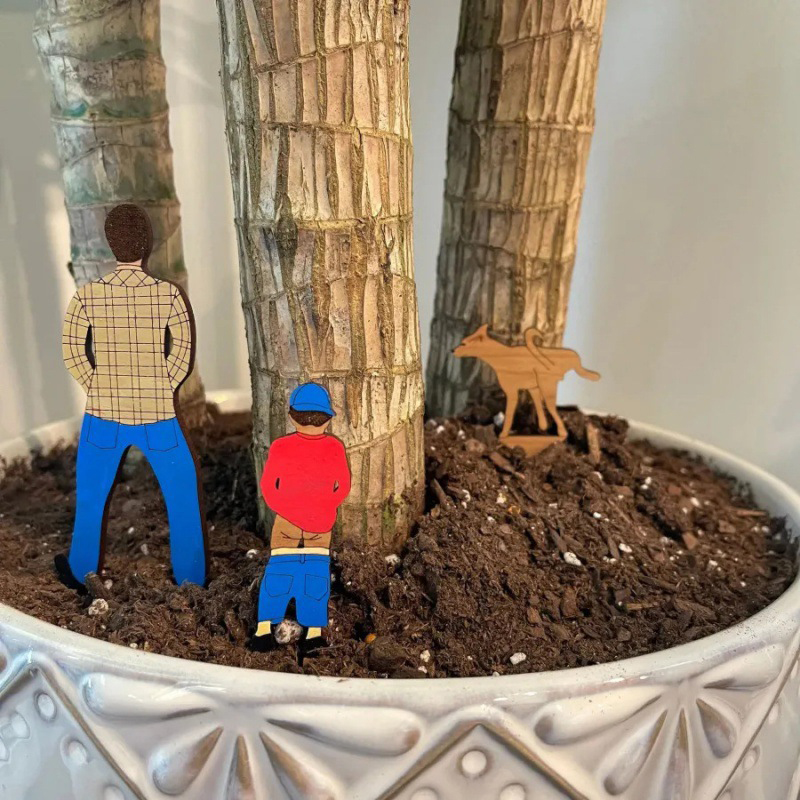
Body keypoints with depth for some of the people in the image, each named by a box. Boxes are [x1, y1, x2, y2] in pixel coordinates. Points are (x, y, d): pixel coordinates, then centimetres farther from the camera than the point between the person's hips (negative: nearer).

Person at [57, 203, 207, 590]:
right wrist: (161, 390, 6)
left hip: (104, 416, 1)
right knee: (183, 495, 16)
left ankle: (79, 573, 37)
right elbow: (182, 347, -5)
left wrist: (97, 389, 7)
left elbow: (71, 350, -4)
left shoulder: (87, 295, -8)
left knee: (90, 496, 21)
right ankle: (191, 578, 22)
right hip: (158, 417, -1)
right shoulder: (168, 294, -10)